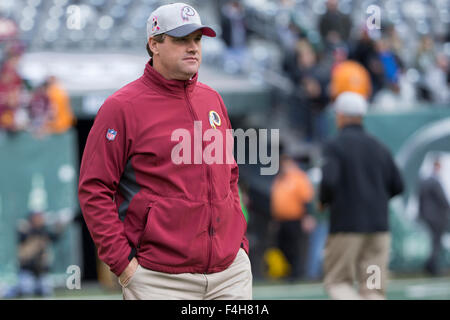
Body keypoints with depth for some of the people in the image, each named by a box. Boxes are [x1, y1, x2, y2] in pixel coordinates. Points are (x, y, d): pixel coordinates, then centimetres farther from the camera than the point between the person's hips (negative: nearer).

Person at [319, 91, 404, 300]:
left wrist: (323, 201, 1)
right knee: (373, 288, 4)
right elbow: (397, 186, 12)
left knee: (337, 282, 7)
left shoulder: (334, 147, -5)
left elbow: (329, 181, -19)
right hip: (379, 226, 4)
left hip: (346, 226, -4)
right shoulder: (379, 148, 11)